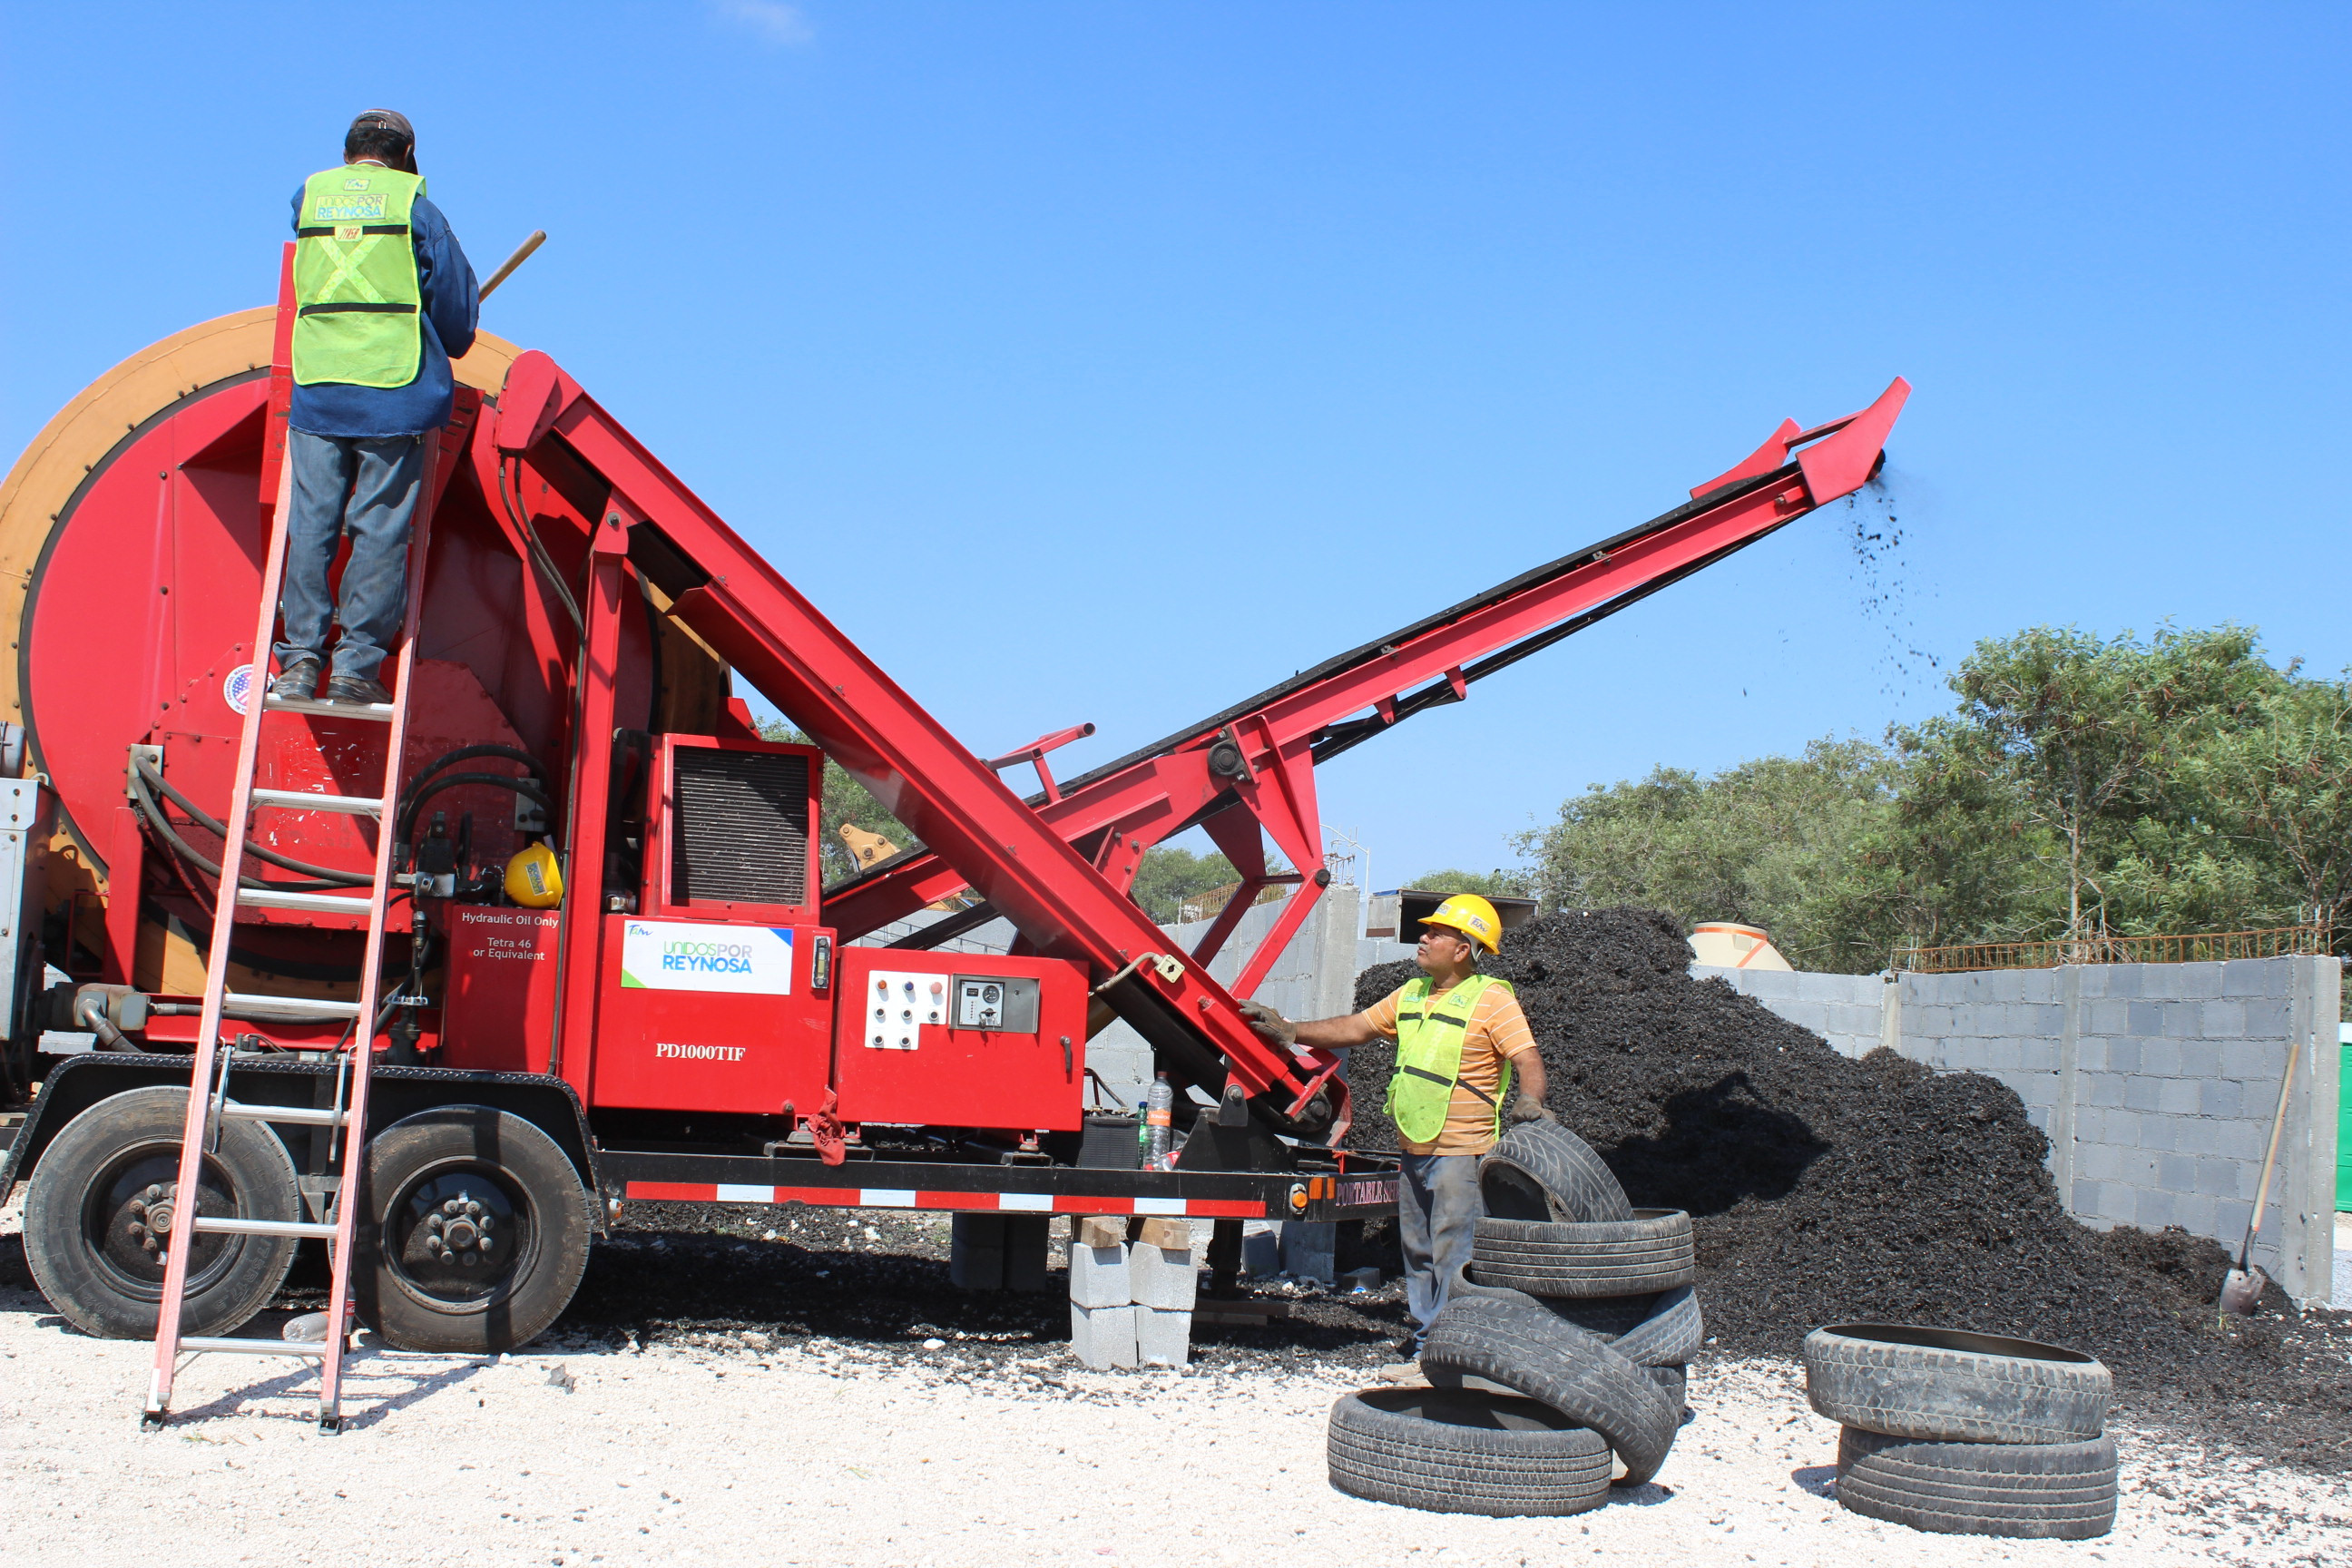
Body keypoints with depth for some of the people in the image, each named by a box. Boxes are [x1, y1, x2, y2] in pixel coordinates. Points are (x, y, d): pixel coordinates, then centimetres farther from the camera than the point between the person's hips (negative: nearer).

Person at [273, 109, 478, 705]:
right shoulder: (416, 210, 2)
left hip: (315, 388, 3)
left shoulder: (307, 197, 12)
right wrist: (445, 350, 26)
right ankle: (356, 662, -3)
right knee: (379, 529, 0)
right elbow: (456, 304, 6)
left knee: (310, 524, 5)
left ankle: (300, 659, 1)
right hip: (395, 391, -3)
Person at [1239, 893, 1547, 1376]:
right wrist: (1290, 1032, 14)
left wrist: (1529, 1101, -37)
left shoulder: (1491, 999, -10)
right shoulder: (1411, 995, 14)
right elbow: (1355, 1029, 19)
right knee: (1418, 1255, 15)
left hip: (1460, 1154, -8)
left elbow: (1527, 1059, -18)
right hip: (1414, 1151, 8)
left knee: (1452, 1260, -7)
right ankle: (1424, 1345, 24)